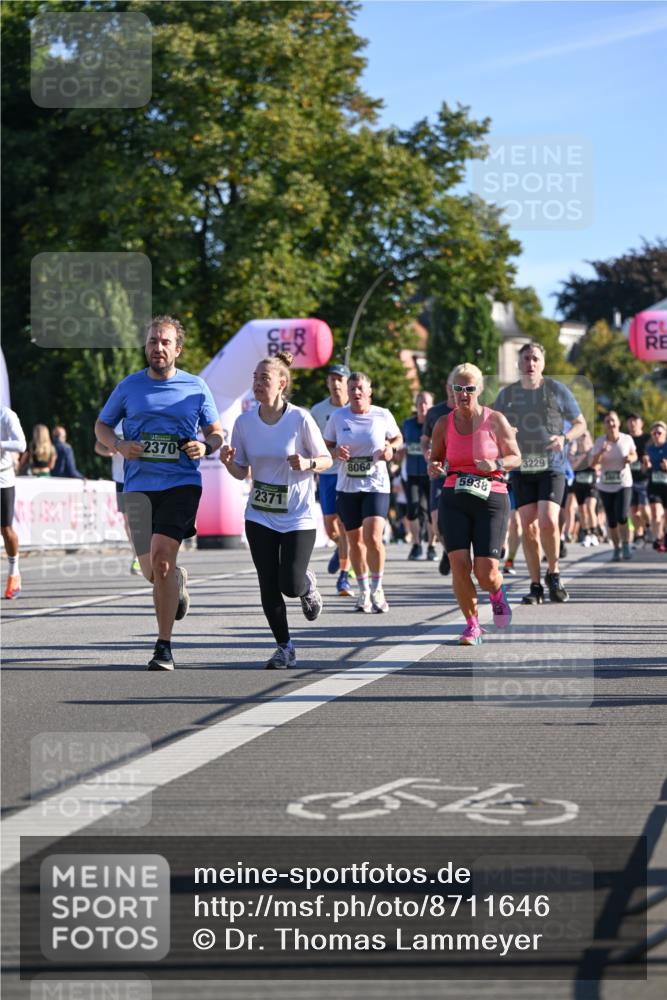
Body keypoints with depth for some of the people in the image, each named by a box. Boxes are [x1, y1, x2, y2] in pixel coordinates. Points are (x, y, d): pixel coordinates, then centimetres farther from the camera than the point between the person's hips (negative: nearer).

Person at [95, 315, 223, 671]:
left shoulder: (196, 388, 5)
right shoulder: (129, 387, 8)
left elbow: (216, 432, 14)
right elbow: (101, 425, 17)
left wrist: (205, 446, -9)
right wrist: (119, 445, -4)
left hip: (182, 483, -2)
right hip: (139, 485, 2)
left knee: (161, 557, -19)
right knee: (152, 571, -1)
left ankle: (164, 648, -10)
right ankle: (178, 580, 39)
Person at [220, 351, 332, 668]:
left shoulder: (300, 419, -12)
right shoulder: (244, 422, -2)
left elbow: (326, 460, -3)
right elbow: (242, 472, 7)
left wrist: (307, 463, -24)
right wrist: (228, 462, -15)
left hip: (298, 517, -3)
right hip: (259, 517, 3)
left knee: (290, 585, -11)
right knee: (268, 588, 0)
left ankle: (308, 584, 26)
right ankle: (284, 648, 18)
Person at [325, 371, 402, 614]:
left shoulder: (383, 416, -1)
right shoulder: (338, 417, 2)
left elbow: (397, 438, 15)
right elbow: (326, 446, 10)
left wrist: (391, 448, -7)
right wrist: (335, 452, -12)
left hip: (376, 486, -2)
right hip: (347, 487, 2)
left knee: (373, 537, -17)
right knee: (355, 541, 9)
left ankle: (377, 588, 1)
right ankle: (363, 591, 25)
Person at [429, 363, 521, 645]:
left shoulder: (495, 420, -1)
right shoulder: (444, 424, 5)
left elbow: (516, 457, 6)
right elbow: (435, 458, 18)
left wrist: (496, 464, -15)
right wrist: (433, 467, -6)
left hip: (491, 498, -2)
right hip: (454, 500, 2)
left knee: (486, 573, -8)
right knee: (459, 564, -14)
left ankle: (497, 593, 30)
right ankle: (472, 624, 5)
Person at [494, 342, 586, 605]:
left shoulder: (557, 390, 2)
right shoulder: (507, 394, 8)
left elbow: (580, 423, 9)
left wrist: (564, 438, -12)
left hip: (551, 467, -2)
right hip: (521, 469, 3)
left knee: (548, 522, -17)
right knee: (528, 527, -1)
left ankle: (553, 574, 6)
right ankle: (536, 587, 7)